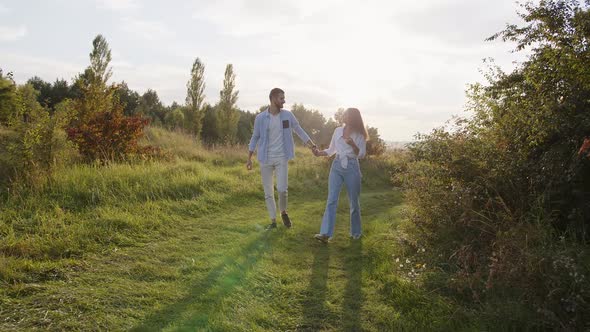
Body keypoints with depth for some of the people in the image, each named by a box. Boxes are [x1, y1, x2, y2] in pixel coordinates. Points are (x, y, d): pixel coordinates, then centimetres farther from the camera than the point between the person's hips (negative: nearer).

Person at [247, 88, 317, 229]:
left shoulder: (288, 115, -1)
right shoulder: (260, 118, -4)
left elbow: (300, 131, 8)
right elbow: (255, 138, 5)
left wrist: (313, 146, 2)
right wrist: (249, 159, 5)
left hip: (281, 158, 0)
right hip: (265, 159, 0)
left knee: (282, 189, -11)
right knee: (268, 192, 5)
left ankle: (284, 212, 18)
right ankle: (273, 221, 17)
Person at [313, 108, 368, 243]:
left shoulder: (359, 134, -1)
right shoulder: (338, 130, 9)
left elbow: (361, 154, -5)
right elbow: (331, 150, 16)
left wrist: (352, 144, -21)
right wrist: (319, 153, -1)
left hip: (351, 168, -3)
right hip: (337, 166, 3)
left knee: (354, 201, 6)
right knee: (331, 200, -8)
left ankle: (355, 232, 24)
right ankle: (325, 234, -13)